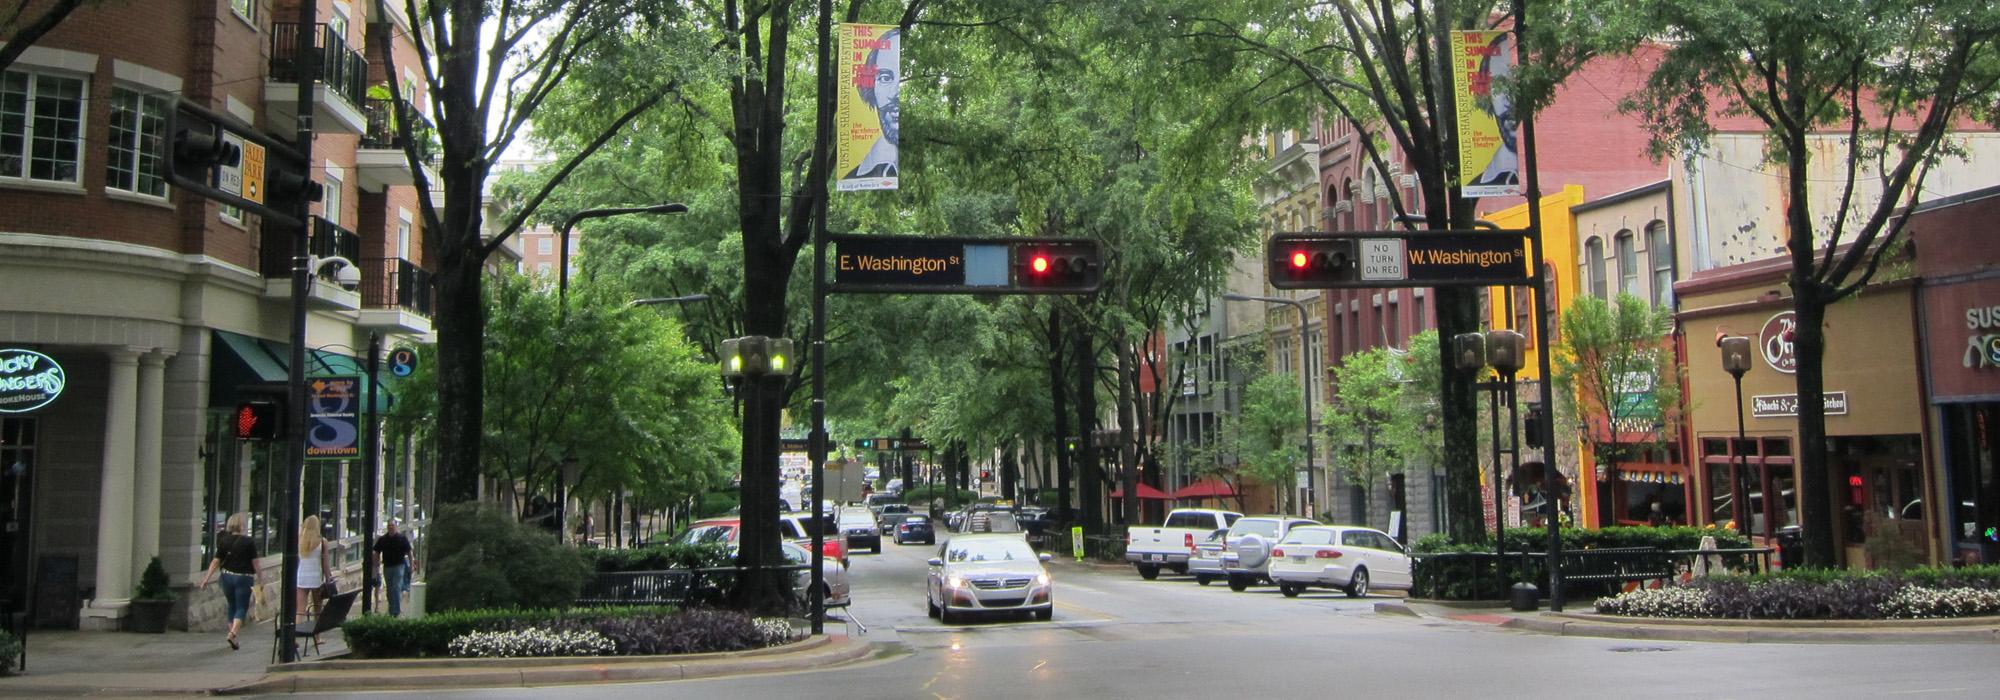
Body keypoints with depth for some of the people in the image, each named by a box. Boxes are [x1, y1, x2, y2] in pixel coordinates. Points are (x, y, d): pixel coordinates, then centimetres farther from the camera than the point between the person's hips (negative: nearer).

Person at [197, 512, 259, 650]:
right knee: (242, 608, 1)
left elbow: (216, 561, -1)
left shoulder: (224, 540, -1)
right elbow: (255, 562, -6)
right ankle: (232, 634, -19)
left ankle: (232, 635, 21)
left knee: (232, 606, 18)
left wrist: (207, 578, 3)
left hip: (227, 576, 4)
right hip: (243, 577, -4)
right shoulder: (249, 542, -9)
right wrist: (259, 576, 7)